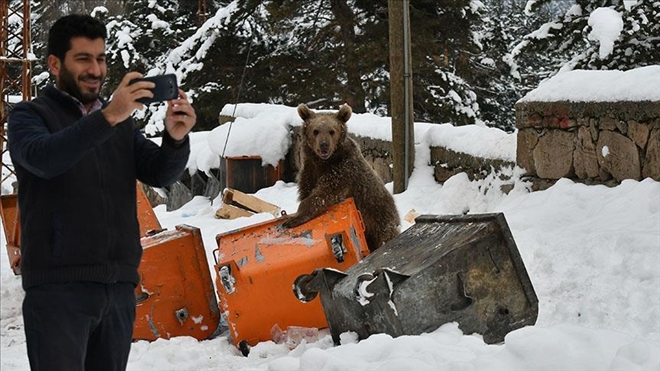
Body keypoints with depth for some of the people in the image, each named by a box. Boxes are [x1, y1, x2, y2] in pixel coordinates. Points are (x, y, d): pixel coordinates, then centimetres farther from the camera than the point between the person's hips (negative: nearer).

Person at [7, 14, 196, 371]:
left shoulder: (121, 121, 17)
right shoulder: (29, 115, 2)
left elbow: (161, 174, 4)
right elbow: (42, 158, -20)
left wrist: (175, 138, -18)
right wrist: (106, 118, -32)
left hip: (119, 287, 5)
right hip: (58, 287, -5)